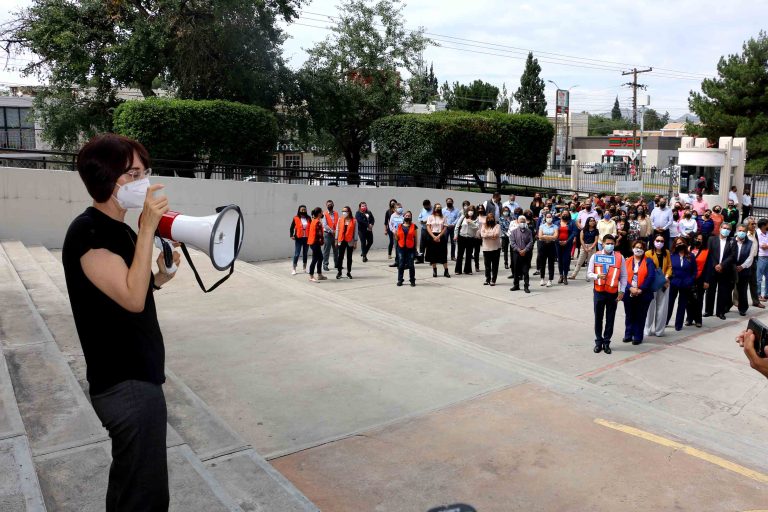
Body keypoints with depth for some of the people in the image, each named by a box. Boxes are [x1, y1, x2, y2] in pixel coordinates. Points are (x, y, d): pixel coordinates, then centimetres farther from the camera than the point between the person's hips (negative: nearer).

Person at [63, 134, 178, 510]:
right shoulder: (87, 232, -17)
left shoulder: (122, 230, 11)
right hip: (126, 384, -9)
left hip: (137, 375, 9)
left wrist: (161, 275, 0)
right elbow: (131, 299, -26)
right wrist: (148, 228, -25)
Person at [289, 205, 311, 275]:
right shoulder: (296, 218, -3)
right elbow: (292, 228, -1)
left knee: (305, 253, 12)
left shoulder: (308, 218, 5)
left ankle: (305, 269, 22)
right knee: (296, 254, -3)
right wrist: (292, 235, -13)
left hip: (306, 238, 3)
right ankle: (294, 269, 4)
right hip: (299, 238, -3)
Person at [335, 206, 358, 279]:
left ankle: (349, 272, 17)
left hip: (350, 241, -1)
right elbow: (337, 230, 6)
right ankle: (339, 272, 10)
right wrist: (336, 240, 4)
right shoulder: (340, 220, 2)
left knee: (349, 257, 8)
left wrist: (355, 242, -2)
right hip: (341, 241, 1)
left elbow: (355, 231, -1)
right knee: (340, 256, 3)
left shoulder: (354, 221, -3)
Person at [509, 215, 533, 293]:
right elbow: (512, 242, -2)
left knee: (525, 271, -1)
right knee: (516, 270, 9)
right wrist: (519, 250, -11)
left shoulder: (529, 231, 4)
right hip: (516, 253, 1)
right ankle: (516, 285, 20)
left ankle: (526, 286, 4)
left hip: (526, 254, -1)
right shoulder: (514, 231, 3)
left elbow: (531, 242, -1)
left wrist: (525, 250, -13)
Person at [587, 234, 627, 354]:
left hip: (613, 293, 0)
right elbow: (589, 274, -1)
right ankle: (598, 342, 21)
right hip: (598, 292, 0)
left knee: (610, 319, 7)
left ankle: (606, 342, 20)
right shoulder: (595, 256, -1)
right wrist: (597, 276, -22)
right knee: (598, 318, 8)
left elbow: (623, 276, 2)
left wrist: (622, 291, -4)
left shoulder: (619, 257, -1)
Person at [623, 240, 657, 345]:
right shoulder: (627, 261, 6)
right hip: (629, 293, 2)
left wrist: (640, 289, -14)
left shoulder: (648, 261, 1)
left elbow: (651, 276, -8)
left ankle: (638, 337, 14)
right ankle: (628, 335, 23)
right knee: (629, 315, 11)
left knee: (640, 316, 5)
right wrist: (631, 288, -14)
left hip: (643, 294, -2)